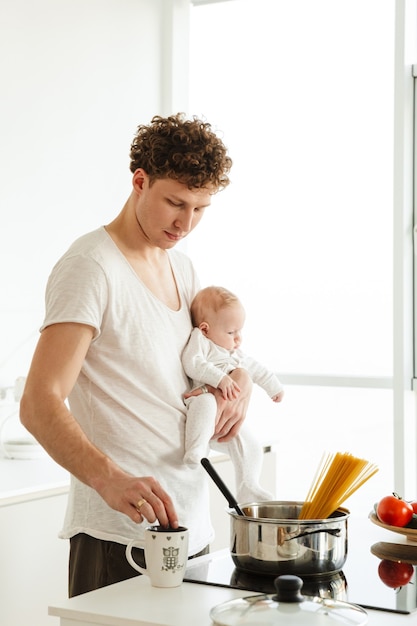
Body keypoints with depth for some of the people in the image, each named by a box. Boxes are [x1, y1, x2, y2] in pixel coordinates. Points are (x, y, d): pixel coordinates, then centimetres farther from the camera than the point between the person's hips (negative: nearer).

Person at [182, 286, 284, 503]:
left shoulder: (236, 355, 20)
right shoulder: (199, 339, -6)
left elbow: (256, 369, 35)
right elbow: (192, 364, -24)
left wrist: (274, 386, 37)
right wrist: (220, 378, -30)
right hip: (201, 400, -8)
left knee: (251, 448, 1)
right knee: (205, 403, -41)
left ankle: (248, 491, 17)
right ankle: (195, 450, -45)